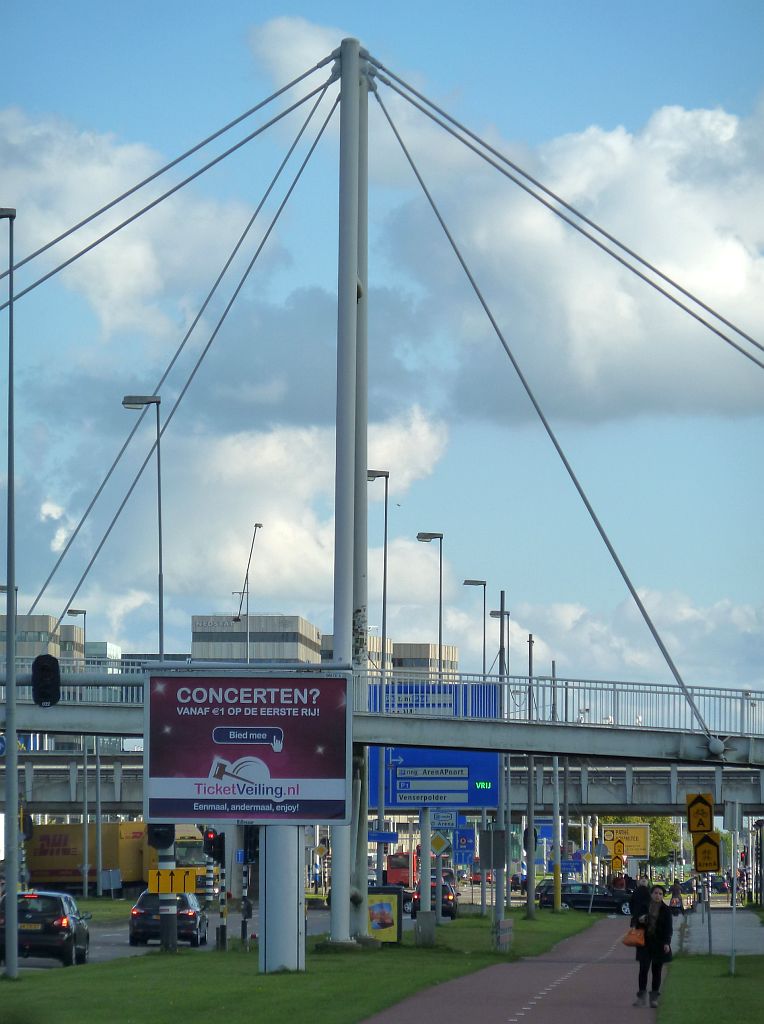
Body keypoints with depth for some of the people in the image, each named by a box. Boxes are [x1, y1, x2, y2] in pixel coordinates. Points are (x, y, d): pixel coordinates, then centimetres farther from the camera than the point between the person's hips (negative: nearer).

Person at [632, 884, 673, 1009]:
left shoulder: (665, 910, 2)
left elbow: (669, 928, 1)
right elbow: (634, 921, 12)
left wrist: (666, 942, -11)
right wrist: (638, 920, -12)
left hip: (659, 944, 0)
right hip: (645, 943, 0)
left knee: (657, 971, 4)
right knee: (643, 969, -5)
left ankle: (654, 998, 11)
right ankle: (641, 997, 0)